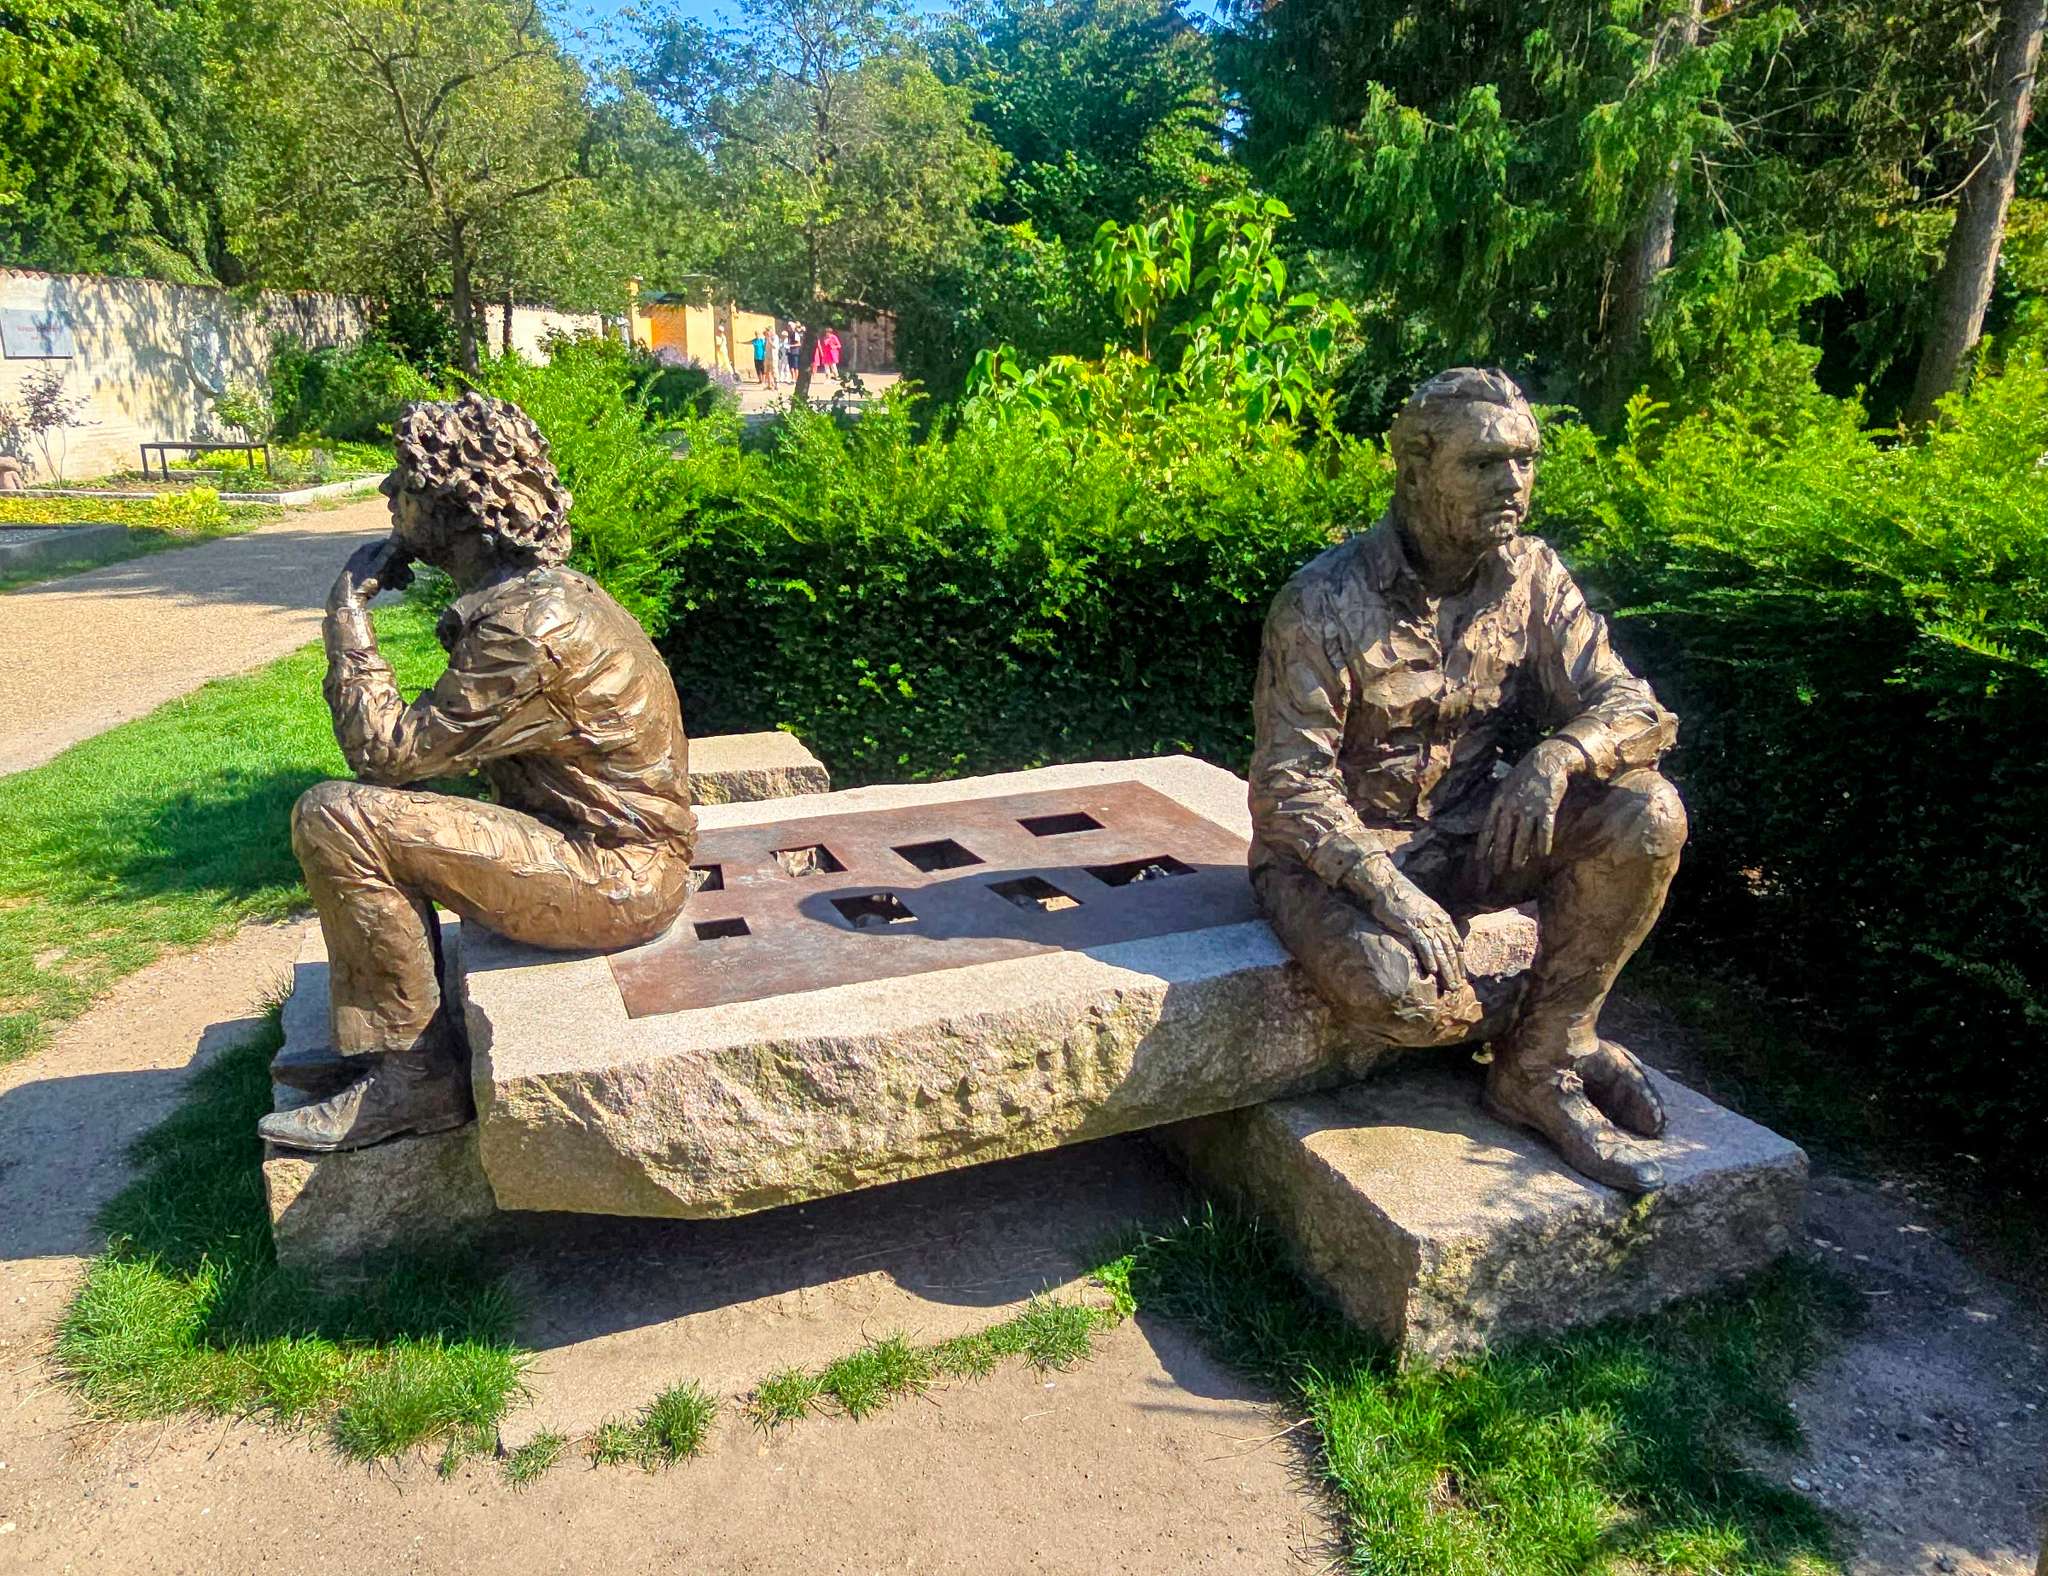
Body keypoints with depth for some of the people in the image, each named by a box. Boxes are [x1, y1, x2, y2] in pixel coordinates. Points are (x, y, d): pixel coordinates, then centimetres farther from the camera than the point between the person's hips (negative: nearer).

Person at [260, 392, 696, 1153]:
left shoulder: (530, 624, -23)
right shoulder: (540, 591, 9)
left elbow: (386, 751, -17)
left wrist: (347, 611, -9)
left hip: (616, 881, -10)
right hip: (613, 850, 10)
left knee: (335, 817, -16)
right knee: (378, 807, 15)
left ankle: (416, 1074, -4)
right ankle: (376, 1044, 18)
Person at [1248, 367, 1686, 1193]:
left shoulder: (1529, 576, -3)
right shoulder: (1325, 602, -19)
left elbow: (1628, 703, -6)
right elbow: (1288, 782, -20)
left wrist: (1557, 757, -30)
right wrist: (1386, 886, -34)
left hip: (1469, 835, 5)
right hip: (1337, 849, -5)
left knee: (1647, 817, -19)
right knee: (1391, 982, -35)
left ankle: (1538, 1071, -6)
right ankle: (1560, 1037, 3)